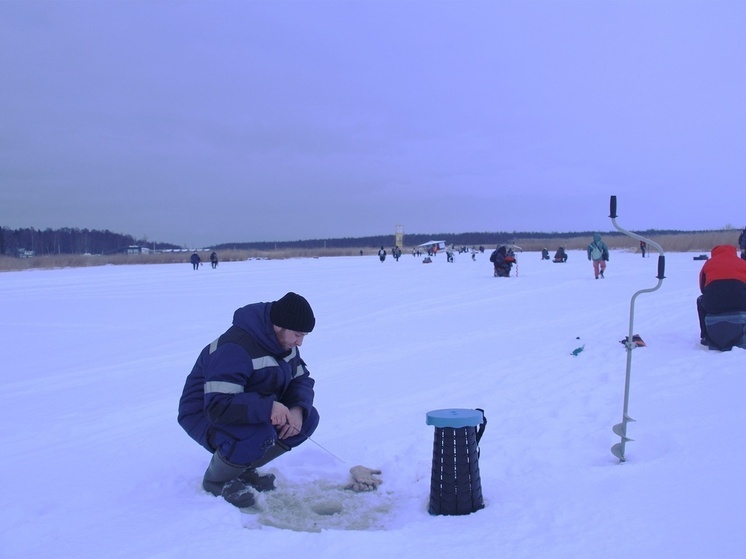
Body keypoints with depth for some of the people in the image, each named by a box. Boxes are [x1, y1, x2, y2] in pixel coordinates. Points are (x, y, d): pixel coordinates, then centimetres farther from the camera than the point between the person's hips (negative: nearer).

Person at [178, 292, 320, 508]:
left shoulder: (283, 342, -3)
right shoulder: (235, 349, -31)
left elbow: (302, 380, 4)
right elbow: (218, 407, -37)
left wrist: (298, 409, -18)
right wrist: (268, 407, -42)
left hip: (255, 410, 9)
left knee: (308, 418, -10)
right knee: (259, 434, -37)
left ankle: (245, 468, 7)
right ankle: (216, 478, -6)